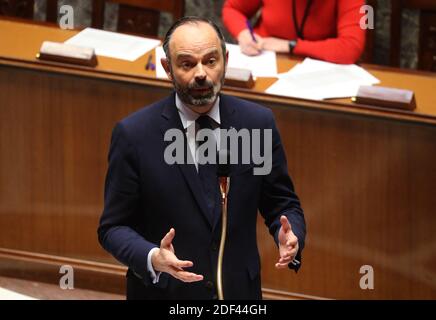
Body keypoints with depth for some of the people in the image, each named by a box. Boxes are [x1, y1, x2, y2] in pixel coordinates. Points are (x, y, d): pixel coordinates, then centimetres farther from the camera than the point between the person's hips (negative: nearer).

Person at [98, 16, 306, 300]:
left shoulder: (258, 123, -7)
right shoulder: (134, 134, -14)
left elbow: (282, 204, 2)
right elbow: (113, 227, -9)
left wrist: (291, 238, -19)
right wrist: (152, 258, -28)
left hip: (239, 290, 2)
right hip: (164, 292, -2)